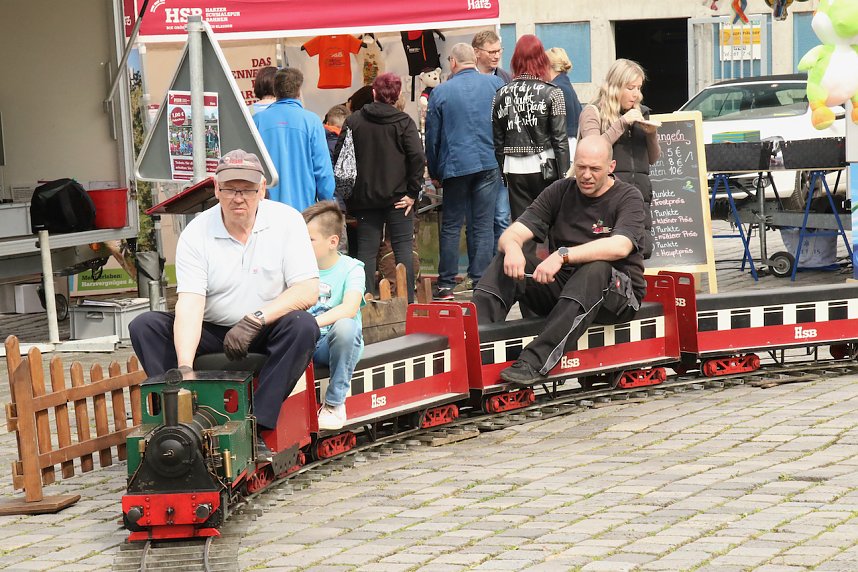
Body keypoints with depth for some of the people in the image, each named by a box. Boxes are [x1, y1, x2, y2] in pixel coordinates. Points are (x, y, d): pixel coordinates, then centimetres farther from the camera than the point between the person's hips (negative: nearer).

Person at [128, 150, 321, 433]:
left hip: (268, 330, -1)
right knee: (144, 326, -18)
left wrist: (256, 319, -28)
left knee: (303, 325, -33)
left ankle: (259, 423, -36)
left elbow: (308, 290, -15)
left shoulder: (286, 221, -9)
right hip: (211, 330, 1)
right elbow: (190, 304, -19)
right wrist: (184, 366, -34)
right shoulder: (195, 234, -9)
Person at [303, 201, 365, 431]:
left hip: (333, 343, -3)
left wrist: (313, 322, -36)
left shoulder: (351, 268, -6)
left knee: (345, 326, -38)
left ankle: (334, 404, -21)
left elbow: (350, 308, -24)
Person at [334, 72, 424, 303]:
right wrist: (412, 192, -7)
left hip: (365, 197, 2)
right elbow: (417, 157, -12)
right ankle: (406, 302, 0)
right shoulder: (404, 122, -2)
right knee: (403, 249, 2)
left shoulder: (354, 121, 4)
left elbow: (339, 157, 3)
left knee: (366, 250, 4)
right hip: (397, 196, -2)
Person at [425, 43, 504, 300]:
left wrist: (434, 173, 14)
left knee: (451, 226, 7)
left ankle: (446, 284, 7)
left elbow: (432, 136, 4)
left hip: (455, 165, -1)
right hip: (490, 163, 1)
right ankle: (479, 281, 2)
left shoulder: (441, 92, -2)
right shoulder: (495, 84, 2)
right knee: (483, 225, 4)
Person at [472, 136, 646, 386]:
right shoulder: (560, 192, 7)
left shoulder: (628, 198, -5)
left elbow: (619, 247, -26)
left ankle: (535, 361, -50)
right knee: (507, 261, -15)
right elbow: (512, 233, -2)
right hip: (561, 287, 5)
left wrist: (563, 255, -36)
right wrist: (512, 247, -28)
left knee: (596, 268, -38)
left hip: (615, 292, -4)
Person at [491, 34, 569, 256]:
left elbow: (498, 140, 7)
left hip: (514, 168, 3)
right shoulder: (552, 93, -6)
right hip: (544, 166, -3)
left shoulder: (502, 94, 3)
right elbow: (560, 139, -8)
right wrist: (564, 177, -5)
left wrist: (503, 171, 15)